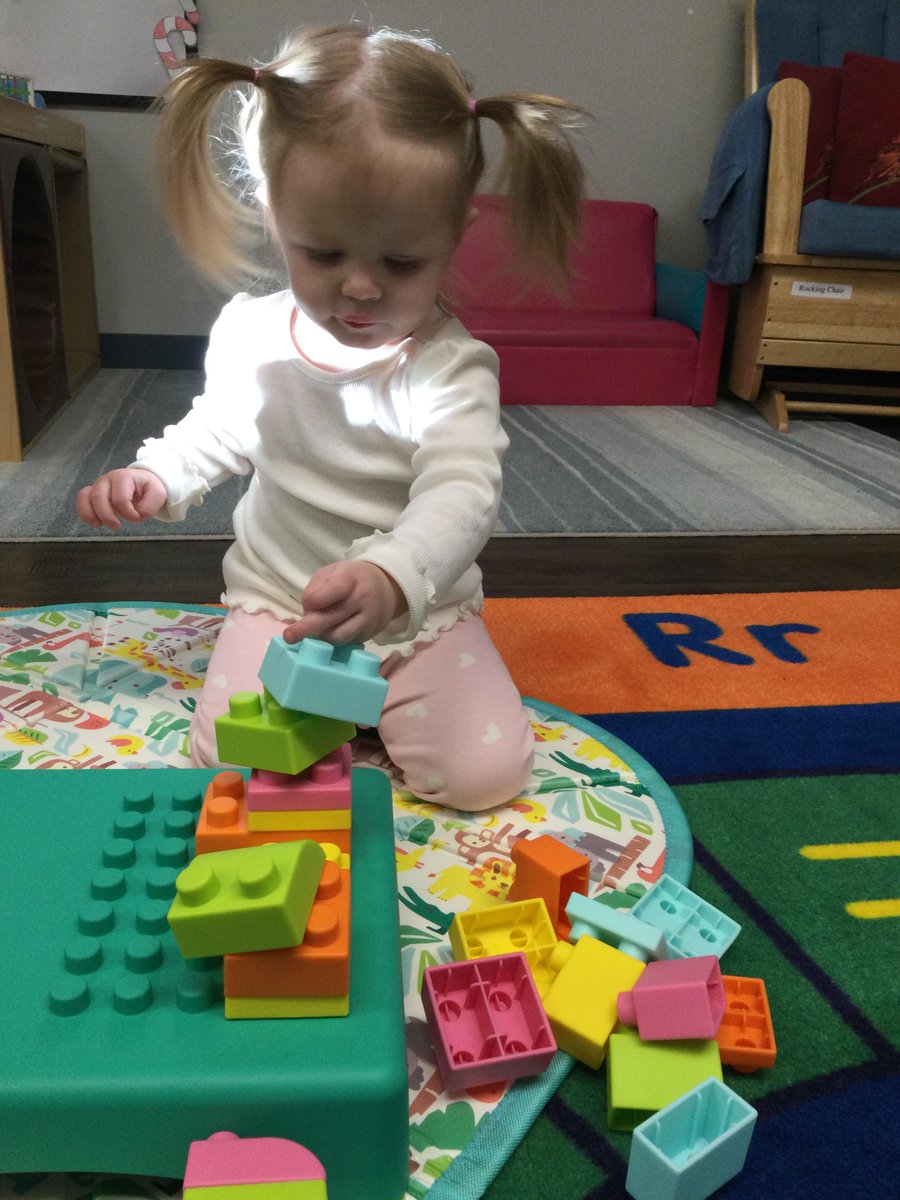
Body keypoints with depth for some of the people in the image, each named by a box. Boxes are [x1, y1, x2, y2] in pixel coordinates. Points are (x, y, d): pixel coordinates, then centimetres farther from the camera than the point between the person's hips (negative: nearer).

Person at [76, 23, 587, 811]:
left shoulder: (451, 368, -19)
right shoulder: (249, 334, -6)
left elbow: (461, 495, -34)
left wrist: (391, 578, -54)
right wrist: (157, 476, -4)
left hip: (419, 613, -2)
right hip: (277, 604, 3)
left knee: (485, 773, -12)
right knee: (231, 759, -14)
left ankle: (381, 697, 16)